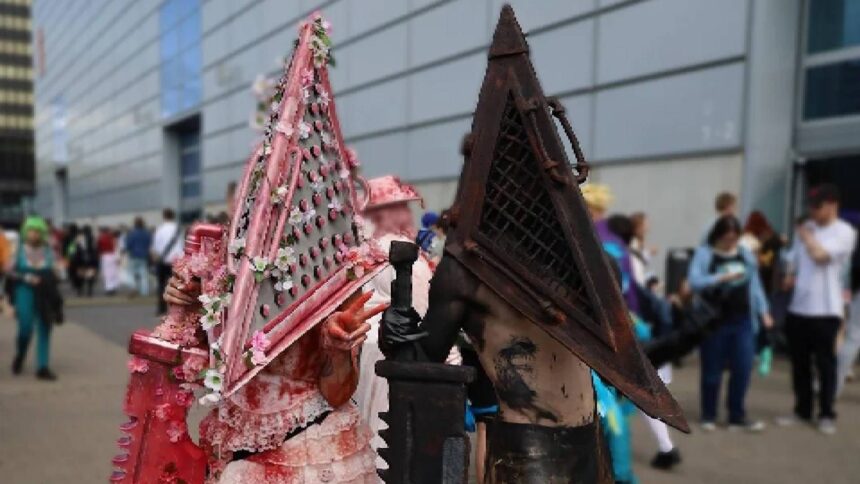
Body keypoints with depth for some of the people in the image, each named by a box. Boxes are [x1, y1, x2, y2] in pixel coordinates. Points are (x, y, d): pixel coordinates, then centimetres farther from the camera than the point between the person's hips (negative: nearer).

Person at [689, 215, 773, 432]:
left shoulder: (746, 255, 9)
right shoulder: (704, 254, -5)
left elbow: (755, 284, 12)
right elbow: (694, 282, -16)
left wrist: (764, 312, 6)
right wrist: (722, 278, -26)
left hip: (742, 322, 4)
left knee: (742, 369, 3)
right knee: (712, 371, 6)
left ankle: (737, 416, 16)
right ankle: (708, 416, 20)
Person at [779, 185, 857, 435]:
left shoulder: (844, 232, -7)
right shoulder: (806, 227, 11)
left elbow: (820, 255, -21)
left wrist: (804, 234, -4)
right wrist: (790, 275, -1)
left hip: (825, 310, -5)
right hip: (798, 307, 5)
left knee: (825, 363, 3)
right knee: (799, 362, 12)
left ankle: (826, 414, 16)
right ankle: (802, 410, 24)